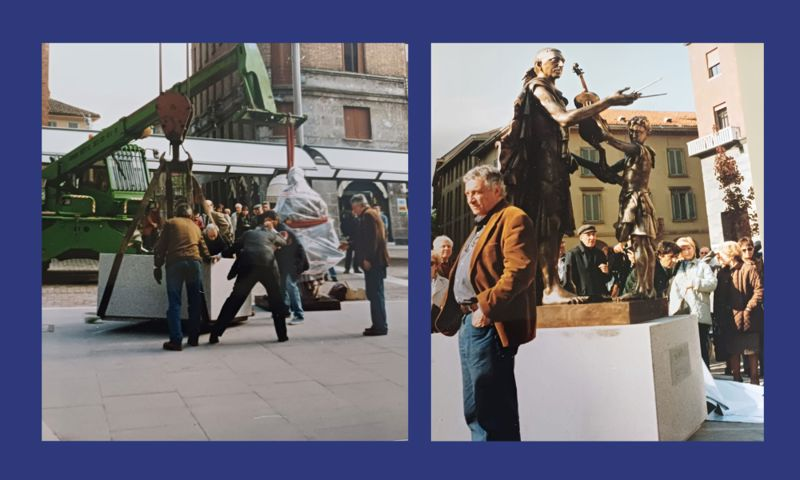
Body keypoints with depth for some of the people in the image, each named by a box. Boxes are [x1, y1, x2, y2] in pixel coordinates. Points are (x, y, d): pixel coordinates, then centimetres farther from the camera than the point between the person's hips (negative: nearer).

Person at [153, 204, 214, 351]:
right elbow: (203, 247, 32)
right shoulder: (195, 226, 26)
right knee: (195, 302, 12)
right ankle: (193, 338, 16)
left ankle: (176, 340, -7)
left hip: (174, 263, -2)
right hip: (194, 261, 3)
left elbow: (161, 246, 7)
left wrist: (157, 266, 9)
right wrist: (209, 258, 51)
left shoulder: (170, 223, 16)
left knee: (174, 303, -1)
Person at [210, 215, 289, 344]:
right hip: (268, 266, -1)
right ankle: (282, 334, 15)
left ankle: (215, 334, 8)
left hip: (248, 266, 1)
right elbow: (284, 242, 45)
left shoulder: (248, 233, 29)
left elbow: (232, 249, 29)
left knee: (234, 300, 9)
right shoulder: (271, 234, 26)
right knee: (276, 300, 17)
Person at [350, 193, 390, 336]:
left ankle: (380, 326, -4)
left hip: (373, 262, -10)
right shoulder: (370, 215, 21)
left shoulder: (368, 215, -10)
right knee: (374, 294, 13)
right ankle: (378, 325, 18)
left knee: (376, 294, -7)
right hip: (374, 261, 10)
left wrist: (367, 258, -22)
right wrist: (349, 244, 27)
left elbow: (372, 238, -20)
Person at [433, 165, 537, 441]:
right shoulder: (482, 225, 24)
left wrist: (487, 306, -24)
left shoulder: (513, 219, -8)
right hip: (470, 322, 11)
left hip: (489, 324, -10)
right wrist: (460, 315, 16)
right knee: (475, 410, 17)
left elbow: (520, 269, -22)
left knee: (494, 410, -5)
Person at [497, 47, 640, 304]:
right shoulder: (538, 87, -3)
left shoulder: (550, 91, 27)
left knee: (555, 223, 3)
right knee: (548, 222, -17)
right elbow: (564, 118, -20)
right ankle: (551, 288, -22)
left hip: (553, 163, 10)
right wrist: (609, 101, -21)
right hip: (543, 160, -10)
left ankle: (550, 287, 1)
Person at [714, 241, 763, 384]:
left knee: (751, 352, 5)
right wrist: (719, 316, 2)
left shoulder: (748, 268, -6)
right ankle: (737, 382, 17)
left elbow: (759, 290, -13)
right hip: (729, 320, 5)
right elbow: (717, 297, 10)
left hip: (748, 319, -5)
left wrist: (748, 308, -16)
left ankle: (754, 382, 16)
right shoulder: (721, 273, 10)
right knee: (732, 352, 8)